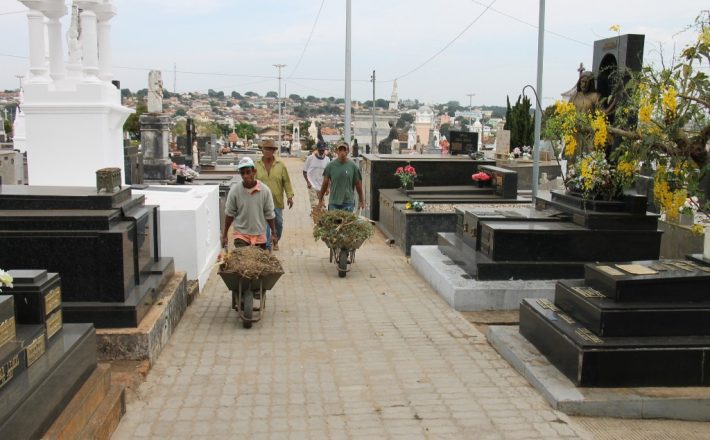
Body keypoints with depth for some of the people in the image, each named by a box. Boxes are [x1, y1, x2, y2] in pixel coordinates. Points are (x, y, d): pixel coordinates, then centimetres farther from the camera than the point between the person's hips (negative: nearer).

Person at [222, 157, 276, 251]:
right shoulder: (234, 190, -9)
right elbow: (229, 214, 0)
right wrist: (225, 235, 3)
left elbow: (269, 214, 0)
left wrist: (273, 233, 4)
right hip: (241, 233, -1)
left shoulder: (265, 190, -9)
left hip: (259, 235, 1)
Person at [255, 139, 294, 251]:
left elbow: (286, 182, 3)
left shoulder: (280, 165, 2)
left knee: (278, 224, 12)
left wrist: (289, 196, -4)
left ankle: (275, 241, 35)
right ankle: (267, 247, 4)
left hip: (277, 201, 2)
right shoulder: (256, 166, 0)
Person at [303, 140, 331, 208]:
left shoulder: (327, 159, 4)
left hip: (322, 187, 3)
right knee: (314, 205, -13)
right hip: (312, 186, -3)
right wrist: (308, 182, -10)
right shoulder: (310, 158, -4)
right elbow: (305, 171, 3)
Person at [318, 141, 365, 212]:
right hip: (333, 203, 1)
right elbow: (325, 184, 5)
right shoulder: (330, 166, 0)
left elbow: (358, 184, 5)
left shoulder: (353, 166, -2)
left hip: (348, 202, -1)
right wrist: (320, 200, 6)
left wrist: (361, 201, 8)